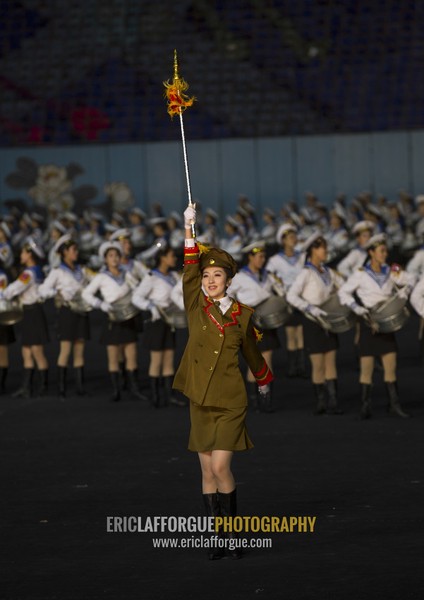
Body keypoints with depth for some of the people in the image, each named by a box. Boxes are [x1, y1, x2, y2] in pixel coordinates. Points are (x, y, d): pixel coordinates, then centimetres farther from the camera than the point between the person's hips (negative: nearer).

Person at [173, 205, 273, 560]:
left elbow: (251, 351, 18)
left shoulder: (242, 315, 2)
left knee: (220, 468, -11)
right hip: (200, 400, 2)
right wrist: (189, 229, -18)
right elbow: (189, 273, -9)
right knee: (208, 473, 4)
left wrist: (264, 381, 32)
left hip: (231, 401, -2)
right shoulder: (196, 308, 3)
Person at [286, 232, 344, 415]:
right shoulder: (306, 273, -12)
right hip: (313, 322, -6)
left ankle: (332, 402, 5)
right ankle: (321, 403, 10)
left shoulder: (327, 271, 6)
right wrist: (311, 309, -24)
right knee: (318, 366, -1)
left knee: (331, 363, 4)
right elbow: (291, 296, -17)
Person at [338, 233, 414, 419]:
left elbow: (408, 281, 17)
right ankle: (365, 407, 6)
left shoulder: (390, 273, 3)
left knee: (391, 367, 3)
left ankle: (394, 404, 9)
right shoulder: (361, 274, -7)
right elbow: (343, 292, -2)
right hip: (368, 324, -3)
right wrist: (356, 307, -14)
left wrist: (401, 295, 0)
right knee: (367, 369, -1)